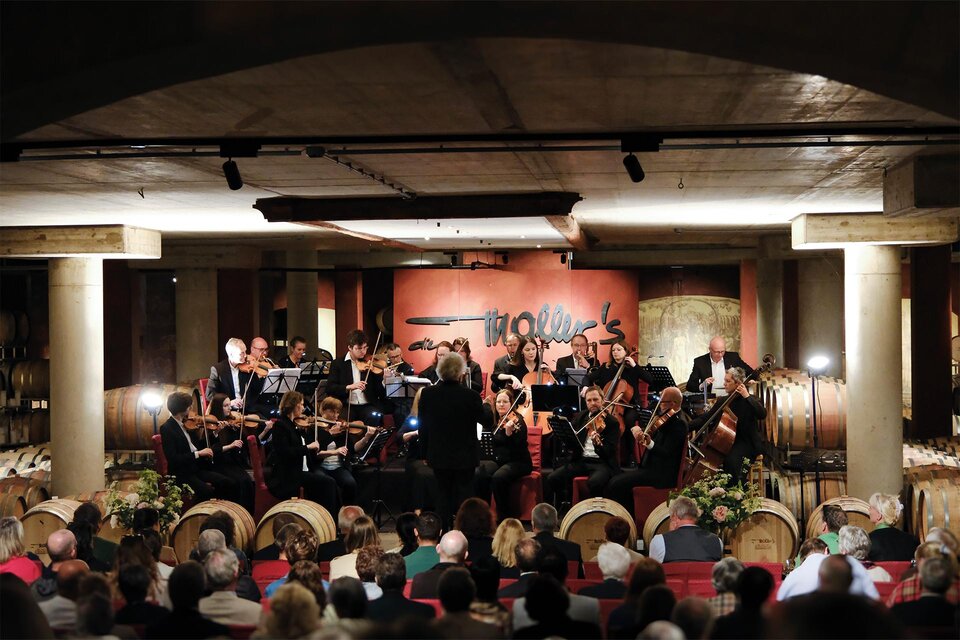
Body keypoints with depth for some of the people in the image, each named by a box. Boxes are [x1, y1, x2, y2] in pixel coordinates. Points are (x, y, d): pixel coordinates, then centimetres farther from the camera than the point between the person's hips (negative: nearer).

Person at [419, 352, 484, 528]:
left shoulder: (427, 394, -11)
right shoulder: (470, 396, -20)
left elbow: (423, 427, -1)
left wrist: (426, 452, 13)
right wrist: (485, 405, 16)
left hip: (438, 455, 2)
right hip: (464, 455, -2)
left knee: (443, 492, 15)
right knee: (464, 494, 9)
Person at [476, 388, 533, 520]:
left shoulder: (517, 421, -6)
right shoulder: (491, 419, 11)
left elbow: (517, 446, -19)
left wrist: (509, 432, -38)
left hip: (517, 462, -5)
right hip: (494, 459, 5)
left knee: (498, 477, -34)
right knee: (479, 475, -27)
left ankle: (504, 517, -20)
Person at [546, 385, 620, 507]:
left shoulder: (612, 423, -4)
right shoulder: (580, 417, 13)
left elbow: (609, 453, -13)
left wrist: (598, 444, -34)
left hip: (602, 463, -5)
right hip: (580, 461, 5)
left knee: (594, 482, -37)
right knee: (552, 478, -17)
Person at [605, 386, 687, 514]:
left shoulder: (679, 423, -18)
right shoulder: (663, 416, 11)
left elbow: (667, 453, -25)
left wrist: (650, 444, -40)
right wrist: (636, 428, -6)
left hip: (662, 474, -11)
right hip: (652, 466, 11)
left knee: (616, 484, -17)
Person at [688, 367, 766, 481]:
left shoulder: (750, 400, -2)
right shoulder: (722, 402, 12)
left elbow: (762, 414, -21)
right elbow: (705, 419, 7)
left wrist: (747, 396, -22)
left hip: (745, 443, -5)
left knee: (731, 459, -35)